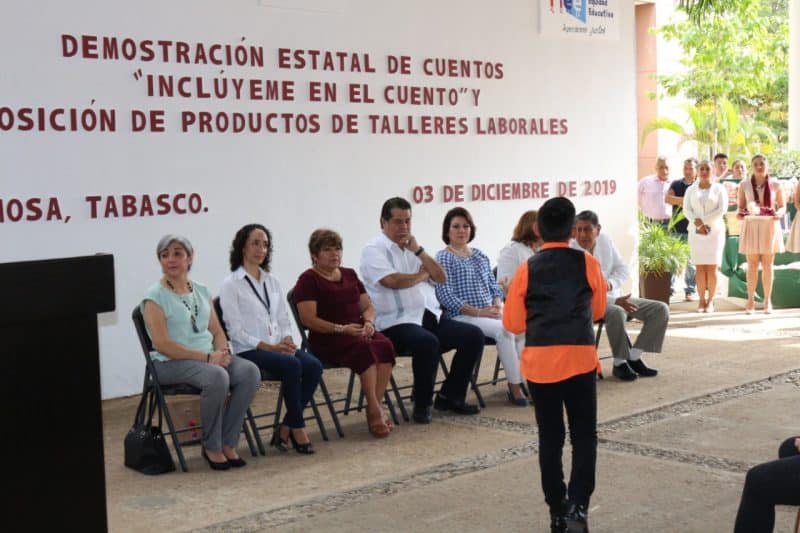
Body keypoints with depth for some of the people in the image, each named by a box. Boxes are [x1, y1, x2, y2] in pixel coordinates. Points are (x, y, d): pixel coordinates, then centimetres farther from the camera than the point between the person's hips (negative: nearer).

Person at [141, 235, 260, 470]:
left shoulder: (201, 291, 14)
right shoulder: (155, 296, -5)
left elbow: (217, 331, 15)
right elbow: (162, 344, -14)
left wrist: (222, 352, -9)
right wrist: (207, 357, -19)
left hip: (210, 357, 6)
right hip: (171, 363, -6)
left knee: (250, 371, -21)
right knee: (217, 376, -34)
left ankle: (228, 443, -12)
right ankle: (211, 447, -15)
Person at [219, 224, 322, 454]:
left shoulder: (272, 281, 17)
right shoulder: (231, 284, -3)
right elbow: (235, 330, -8)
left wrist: (287, 340, -4)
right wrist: (269, 347, -16)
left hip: (278, 346, 6)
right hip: (250, 351, -6)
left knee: (314, 365, -22)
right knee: (292, 365, -32)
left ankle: (285, 429, -15)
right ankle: (297, 428, -18)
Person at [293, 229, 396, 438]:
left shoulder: (349, 274, 20)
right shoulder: (308, 280, 0)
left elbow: (368, 306, 18)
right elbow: (308, 319, -10)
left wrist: (369, 322, -6)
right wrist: (341, 329, -20)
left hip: (359, 332, 6)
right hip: (327, 338, -6)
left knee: (385, 346, -25)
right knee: (364, 349, -34)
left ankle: (376, 407, -23)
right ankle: (374, 410, -26)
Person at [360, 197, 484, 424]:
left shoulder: (412, 247, 21)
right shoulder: (374, 250, -1)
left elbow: (442, 278, 12)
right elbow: (392, 281, -18)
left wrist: (418, 250, 0)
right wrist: (422, 275, 0)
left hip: (431, 316, 8)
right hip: (396, 323, -8)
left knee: (474, 335, -8)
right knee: (428, 342, -36)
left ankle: (451, 395, 5)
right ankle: (422, 404, -16)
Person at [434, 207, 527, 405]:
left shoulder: (479, 255, 19)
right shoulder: (443, 258, -1)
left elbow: (493, 285, 19)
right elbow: (445, 295, -11)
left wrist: (498, 305, -4)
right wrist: (478, 312, -18)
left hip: (490, 312, 6)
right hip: (463, 316, -6)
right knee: (503, 329, -30)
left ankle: (524, 379, -22)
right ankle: (514, 386, -23)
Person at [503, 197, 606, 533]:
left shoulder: (527, 269, 0)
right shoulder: (588, 264, 0)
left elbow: (513, 323, 4)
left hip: (539, 361, 1)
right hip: (579, 358, -1)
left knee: (550, 438, 11)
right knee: (584, 436, 6)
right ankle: (578, 506, -9)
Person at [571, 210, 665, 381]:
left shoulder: (605, 240, 1)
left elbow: (623, 269, 6)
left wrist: (610, 284, -18)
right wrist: (616, 301, -31)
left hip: (616, 297, 7)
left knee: (661, 309, -8)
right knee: (616, 313, -40)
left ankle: (633, 357, -7)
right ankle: (620, 363, -19)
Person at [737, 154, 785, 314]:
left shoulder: (775, 185, 3)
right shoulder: (744, 185, 3)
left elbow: (782, 206, 7)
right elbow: (741, 207, 8)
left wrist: (779, 214, -13)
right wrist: (740, 214, -14)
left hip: (770, 227, 0)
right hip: (751, 226, 0)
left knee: (767, 264, 3)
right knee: (752, 264, 0)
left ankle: (767, 300, 10)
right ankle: (751, 300, 7)